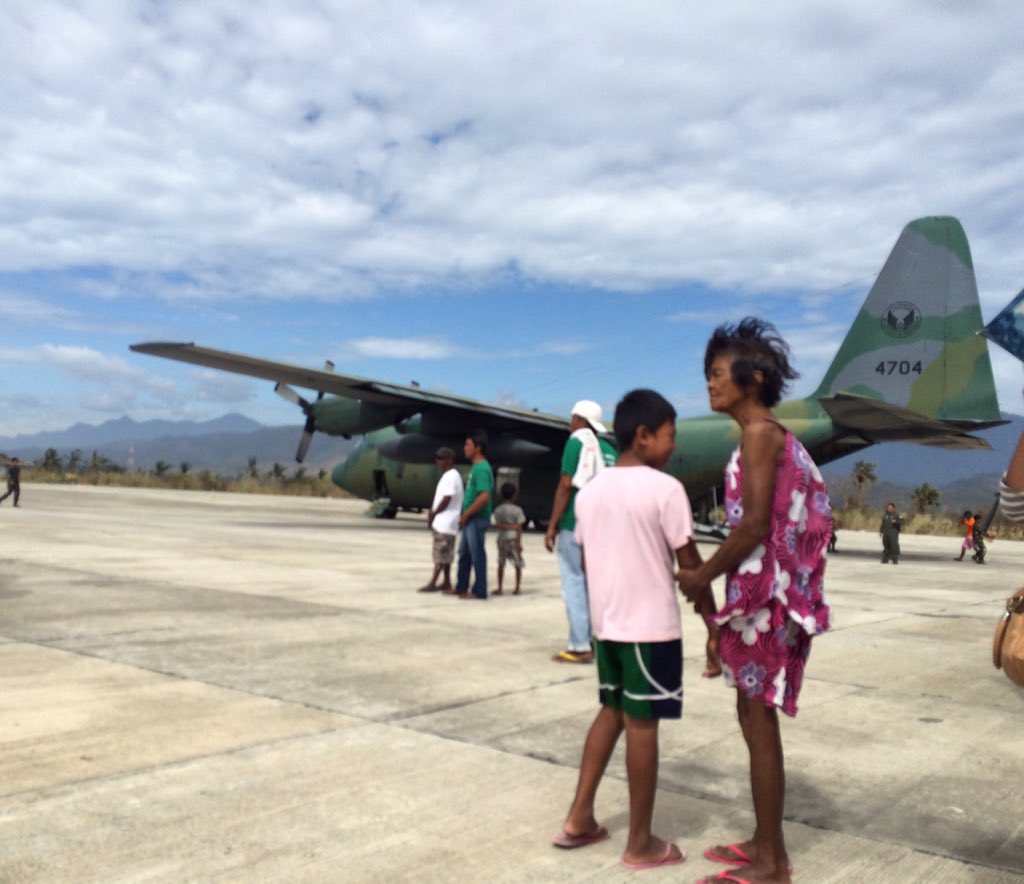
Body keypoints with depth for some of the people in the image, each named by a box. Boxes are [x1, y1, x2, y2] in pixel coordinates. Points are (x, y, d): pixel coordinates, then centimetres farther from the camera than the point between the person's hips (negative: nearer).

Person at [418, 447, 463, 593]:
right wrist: (431, 512, 7)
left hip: (445, 522, -10)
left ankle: (433, 583, -5)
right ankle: (446, 583, 15)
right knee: (445, 554, 11)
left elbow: (446, 500, -19)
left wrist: (433, 514, -11)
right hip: (441, 521, 10)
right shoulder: (447, 476, 16)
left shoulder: (452, 477, -15)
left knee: (441, 553, -6)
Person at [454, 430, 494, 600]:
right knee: (464, 553, 16)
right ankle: (461, 588, 26)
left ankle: (479, 592, 5)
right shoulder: (475, 466, 14)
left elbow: (484, 496, -26)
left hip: (477, 519, -10)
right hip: (470, 519, 10)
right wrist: (465, 515, 16)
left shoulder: (482, 469, -17)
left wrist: (466, 514, -19)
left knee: (477, 555, -2)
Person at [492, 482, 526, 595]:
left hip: (502, 538, 3)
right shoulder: (517, 510, -7)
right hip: (513, 539, -3)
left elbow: (498, 525, -8)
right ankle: (517, 589, 4)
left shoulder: (498, 510, 1)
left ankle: (500, 588, 10)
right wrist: (519, 542, -8)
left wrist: (506, 526, -5)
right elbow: (519, 527, -9)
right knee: (518, 564, 6)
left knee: (501, 564, 11)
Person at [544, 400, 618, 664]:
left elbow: (566, 486, -12)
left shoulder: (577, 442, -6)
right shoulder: (609, 450, 13)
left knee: (575, 583, -3)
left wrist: (552, 526, -10)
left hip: (576, 524, -7)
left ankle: (579, 647, -3)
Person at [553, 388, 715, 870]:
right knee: (642, 725, 2)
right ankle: (641, 844, 14)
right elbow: (690, 567, -10)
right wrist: (714, 626, -2)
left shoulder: (590, 491, 7)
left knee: (612, 712, 19)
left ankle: (579, 818, 22)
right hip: (652, 628, -6)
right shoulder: (665, 489, -12)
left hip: (607, 625, 6)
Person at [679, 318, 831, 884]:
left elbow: (755, 526, -19)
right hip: (761, 592, 10)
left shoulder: (760, 434, -13)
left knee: (759, 723, -2)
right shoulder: (768, 436, 15)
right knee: (753, 719, 15)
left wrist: (701, 577, -9)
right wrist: (716, 576, 18)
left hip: (765, 595, -10)